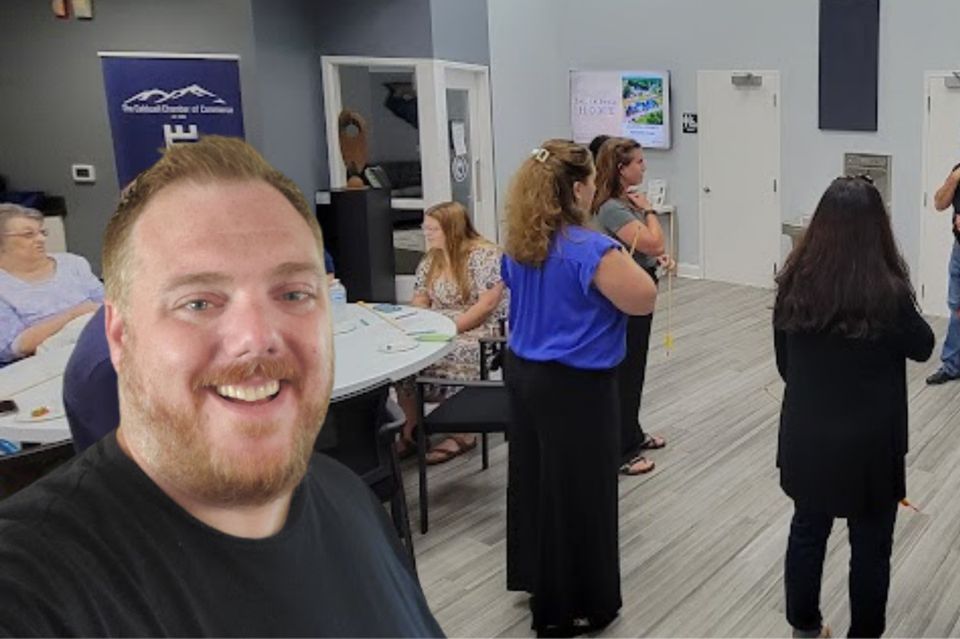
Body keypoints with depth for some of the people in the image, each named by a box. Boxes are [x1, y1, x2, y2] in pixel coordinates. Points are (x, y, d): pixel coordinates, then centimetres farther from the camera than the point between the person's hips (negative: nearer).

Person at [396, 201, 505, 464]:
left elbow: (487, 305, -18)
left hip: (479, 331, -7)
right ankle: (409, 431, -6)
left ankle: (462, 434, -13)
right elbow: (419, 302, 14)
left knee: (443, 355, -32)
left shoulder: (483, 255, -12)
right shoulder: (431, 260, 12)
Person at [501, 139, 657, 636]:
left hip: (523, 371, 8)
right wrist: (617, 254, -4)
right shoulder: (592, 250, -22)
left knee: (533, 476, 20)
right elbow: (645, 300, -18)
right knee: (577, 491, 5)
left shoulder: (518, 244, 2)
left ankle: (535, 578, 37)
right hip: (575, 385, -8)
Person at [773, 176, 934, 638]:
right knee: (870, 544, 15)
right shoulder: (888, 293, -20)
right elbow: (922, 348, 0)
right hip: (869, 441, -4)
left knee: (807, 530, 20)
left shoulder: (794, 284, -9)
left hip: (806, 435, 4)